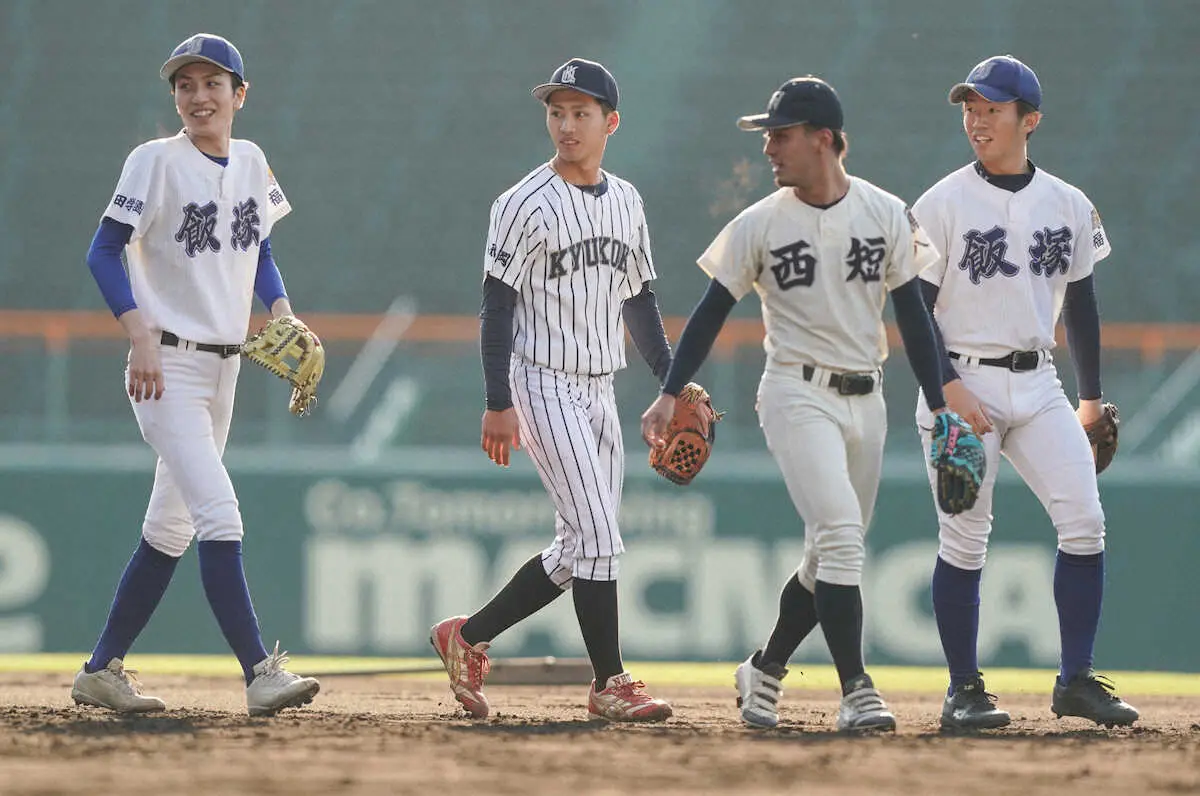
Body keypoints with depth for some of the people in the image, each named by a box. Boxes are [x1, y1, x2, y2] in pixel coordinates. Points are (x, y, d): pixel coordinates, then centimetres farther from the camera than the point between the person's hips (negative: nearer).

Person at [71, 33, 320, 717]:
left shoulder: (251, 163, 9)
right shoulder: (158, 162, -9)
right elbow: (104, 252, -12)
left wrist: (282, 312, 2)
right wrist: (142, 335, -22)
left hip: (224, 367, 7)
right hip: (168, 368, -7)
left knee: (172, 527, 11)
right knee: (220, 513, -18)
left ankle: (103, 670, 21)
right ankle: (261, 673, -24)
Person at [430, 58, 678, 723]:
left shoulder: (625, 201, 10)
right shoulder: (527, 205, -11)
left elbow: (639, 299, 19)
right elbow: (497, 306, -12)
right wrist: (498, 405, -18)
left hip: (599, 388, 7)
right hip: (544, 385, -7)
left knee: (579, 552, 8)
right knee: (597, 539, -12)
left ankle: (468, 636, 19)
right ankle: (609, 684, -5)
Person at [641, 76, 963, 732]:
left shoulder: (886, 215, 2)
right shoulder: (759, 225, -3)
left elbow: (912, 312, 6)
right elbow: (712, 311, 0)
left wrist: (939, 406, 2)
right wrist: (669, 395, -9)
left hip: (864, 400, 4)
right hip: (797, 397, -4)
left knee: (830, 555, 9)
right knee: (840, 533, -20)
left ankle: (764, 672, 28)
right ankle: (856, 691, -19)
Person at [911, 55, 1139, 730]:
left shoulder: (1069, 205, 7)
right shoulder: (943, 205, -5)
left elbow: (1081, 301, 15)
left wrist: (1092, 397, 14)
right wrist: (950, 388, -16)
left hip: (1038, 384, 4)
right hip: (963, 384, -4)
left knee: (1085, 521, -8)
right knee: (965, 540, -4)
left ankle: (1076, 680, -2)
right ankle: (965, 689, 6)